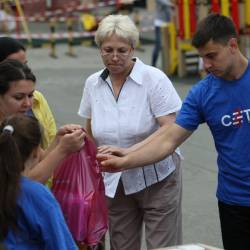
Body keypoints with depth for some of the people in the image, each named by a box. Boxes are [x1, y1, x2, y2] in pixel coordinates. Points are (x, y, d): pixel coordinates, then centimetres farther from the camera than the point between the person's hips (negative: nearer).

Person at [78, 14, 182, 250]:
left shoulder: (154, 79, -12)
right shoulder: (93, 83, 3)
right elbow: (90, 135, 14)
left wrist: (125, 153, -29)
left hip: (156, 179, -4)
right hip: (114, 183, 4)